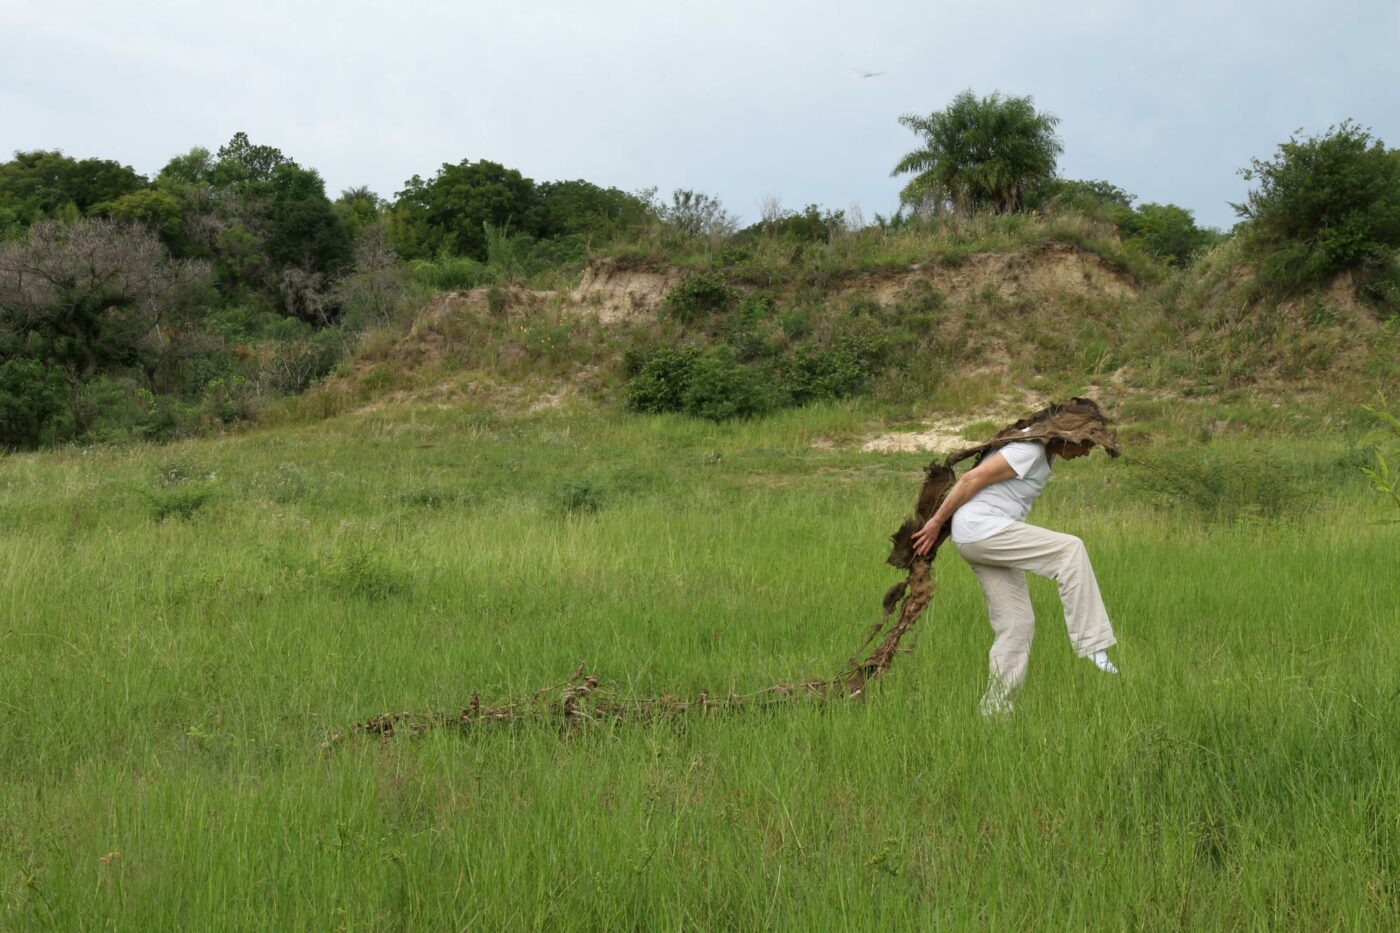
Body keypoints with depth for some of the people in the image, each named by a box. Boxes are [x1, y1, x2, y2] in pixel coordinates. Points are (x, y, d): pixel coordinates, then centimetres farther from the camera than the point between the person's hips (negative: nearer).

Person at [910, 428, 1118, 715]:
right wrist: (937, 522, -11)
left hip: (981, 540, 11)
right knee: (1071, 550, -19)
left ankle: (995, 709, 12)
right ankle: (1091, 645, -18)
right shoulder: (1030, 450, -15)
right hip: (982, 530, -11)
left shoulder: (1044, 452, 17)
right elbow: (972, 479, -17)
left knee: (1017, 624, 7)